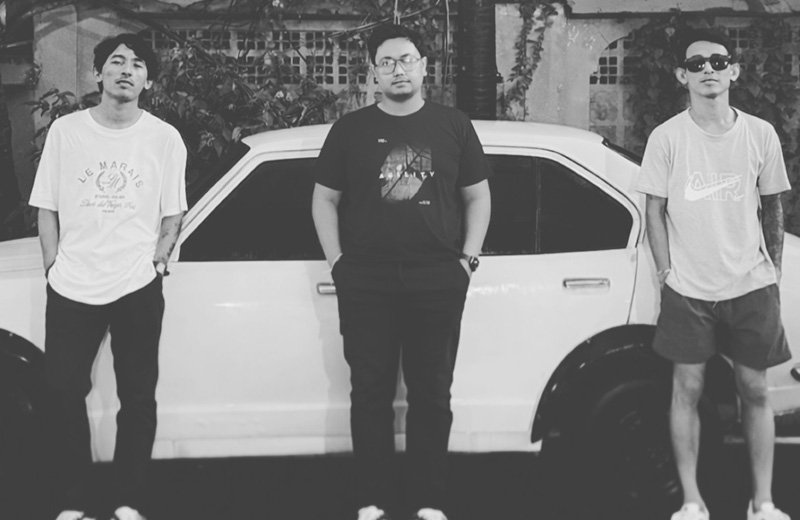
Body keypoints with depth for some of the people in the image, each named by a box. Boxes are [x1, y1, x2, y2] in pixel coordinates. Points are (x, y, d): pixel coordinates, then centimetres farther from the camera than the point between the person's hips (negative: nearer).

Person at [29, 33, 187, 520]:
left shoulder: (165, 138, 1)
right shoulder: (65, 131, 2)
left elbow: (173, 214, 8)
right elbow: (47, 208, 7)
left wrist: (158, 261, -4)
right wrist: (54, 264, -1)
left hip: (138, 289, -1)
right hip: (71, 289, 1)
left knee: (138, 397, 6)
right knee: (64, 394, 3)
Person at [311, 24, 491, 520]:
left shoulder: (453, 125, 7)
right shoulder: (351, 129, 6)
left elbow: (478, 197, 11)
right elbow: (324, 200, 10)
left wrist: (468, 258, 1)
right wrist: (338, 262, 0)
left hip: (438, 281, 0)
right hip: (367, 283, 0)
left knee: (432, 394, 5)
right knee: (371, 392, 3)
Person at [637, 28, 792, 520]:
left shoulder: (760, 134, -1)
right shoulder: (667, 138, -5)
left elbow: (772, 208, 9)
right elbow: (655, 210, 1)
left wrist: (773, 268, 6)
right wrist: (667, 272, -3)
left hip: (751, 286, 1)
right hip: (688, 290, -1)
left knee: (755, 389, 7)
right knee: (688, 388, 3)